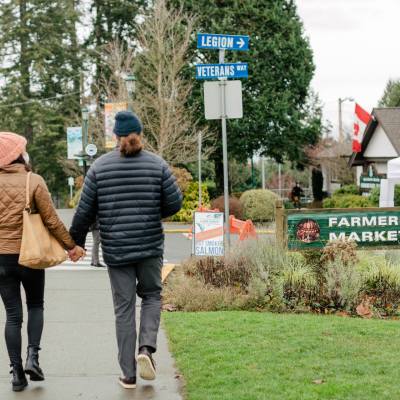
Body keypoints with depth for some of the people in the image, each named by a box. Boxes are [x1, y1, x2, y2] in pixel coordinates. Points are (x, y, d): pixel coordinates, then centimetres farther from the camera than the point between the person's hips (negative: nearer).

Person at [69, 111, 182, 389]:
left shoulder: (99, 167, -2)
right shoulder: (157, 165, -2)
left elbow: (86, 210, 0)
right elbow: (174, 203, -2)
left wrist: (76, 241, 12)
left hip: (115, 249, 0)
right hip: (150, 246, 0)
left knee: (124, 308, 7)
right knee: (151, 296, 18)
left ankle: (128, 374, 9)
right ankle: (147, 347, -5)